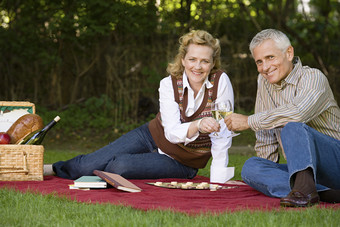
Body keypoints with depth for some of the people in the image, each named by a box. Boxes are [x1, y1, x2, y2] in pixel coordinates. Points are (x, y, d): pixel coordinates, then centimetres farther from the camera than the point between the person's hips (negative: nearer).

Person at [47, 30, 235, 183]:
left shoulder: (221, 81, -20)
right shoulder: (169, 84, -14)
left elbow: (221, 133, -20)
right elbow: (172, 132, -25)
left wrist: (217, 182, -27)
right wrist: (198, 125, -47)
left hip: (181, 163, -2)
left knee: (119, 166, -26)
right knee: (89, 164, -13)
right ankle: (50, 169, 17)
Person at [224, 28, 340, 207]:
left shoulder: (313, 78, -10)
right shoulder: (264, 82, 13)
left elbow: (297, 113, -30)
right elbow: (265, 135, 17)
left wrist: (248, 121, -20)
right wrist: (265, 173, 9)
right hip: (300, 168, 7)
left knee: (293, 127, -30)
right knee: (250, 168, -17)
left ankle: (304, 186, -52)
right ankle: (322, 192, -32)